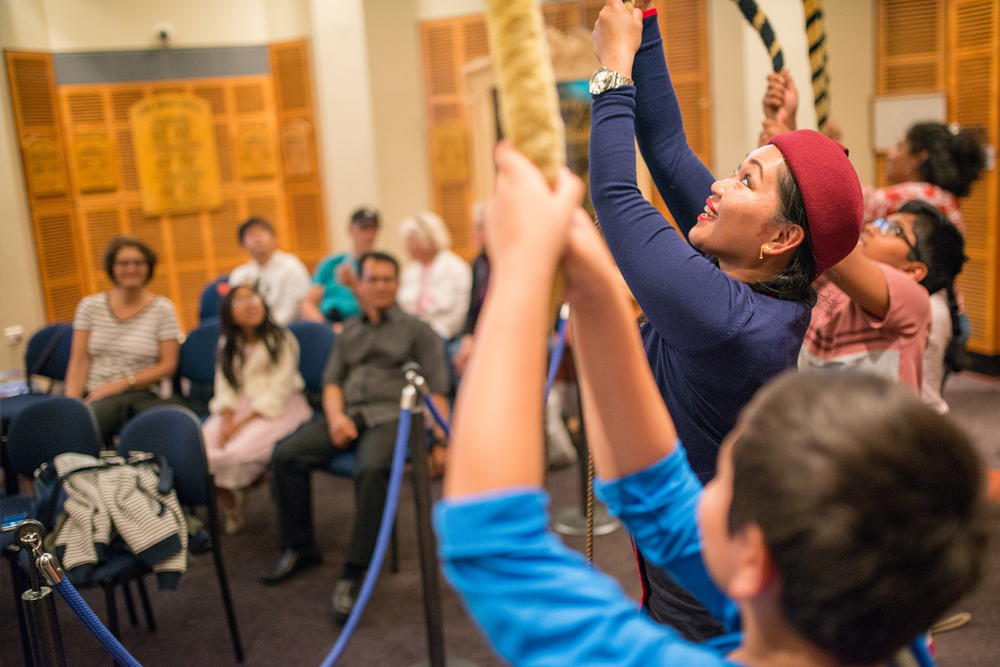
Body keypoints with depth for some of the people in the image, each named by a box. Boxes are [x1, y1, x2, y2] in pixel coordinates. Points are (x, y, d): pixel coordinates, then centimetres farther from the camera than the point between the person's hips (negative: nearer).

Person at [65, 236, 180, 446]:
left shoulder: (162, 309, 6)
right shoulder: (90, 306, 12)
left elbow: (168, 365, 1)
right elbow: (79, 361, 7)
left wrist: (122, 383, -9)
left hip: (141, 395, 0)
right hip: (95, 396, 0)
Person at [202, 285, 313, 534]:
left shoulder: (281, 340, -8)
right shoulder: (227, 345, 11)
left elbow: (277, 393, -13)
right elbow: (226, 389, 5)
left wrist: (241, 423, -20)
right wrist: (227, 421, -14)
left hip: (279, 408, -5)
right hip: (240, 406, 5)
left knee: (239, 449, -29)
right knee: (202, 445, -20)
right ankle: (228, 503, 4)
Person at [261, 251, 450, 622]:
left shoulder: (416, 331, 11)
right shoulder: (349, 331, 25)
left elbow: (436, 390, 4)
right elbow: (331, 381, 19)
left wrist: (441, 439, -8)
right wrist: (335, 416, -3)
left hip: (392, 415, -5)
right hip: (348, 413, 5)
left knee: (372, 469, -36)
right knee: (286, 457, -17)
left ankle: (353, 574, -27)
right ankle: (299, 550, 2)